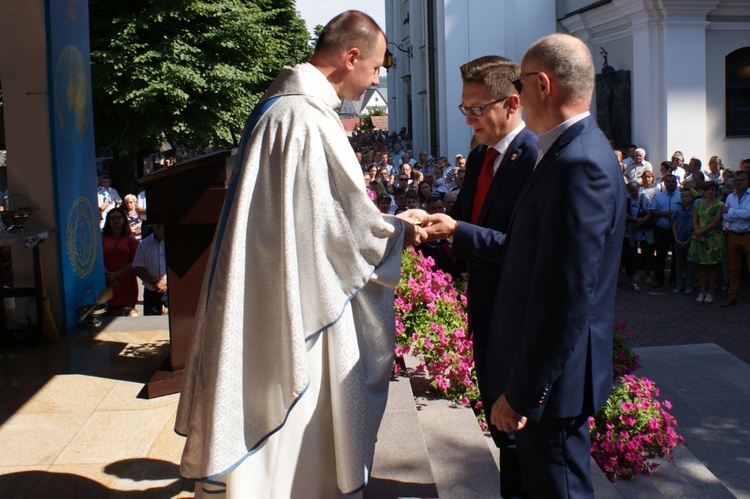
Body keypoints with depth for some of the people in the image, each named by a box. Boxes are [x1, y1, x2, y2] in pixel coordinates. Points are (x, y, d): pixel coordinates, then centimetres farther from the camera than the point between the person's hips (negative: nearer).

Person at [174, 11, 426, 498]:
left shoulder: (284, 106, 10)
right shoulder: (309, 120, -22)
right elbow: (351, 222, -18)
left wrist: (388, 221, 15)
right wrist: (399, 230, 0)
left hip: (273, 298, 10)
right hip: (298, 305, -10)